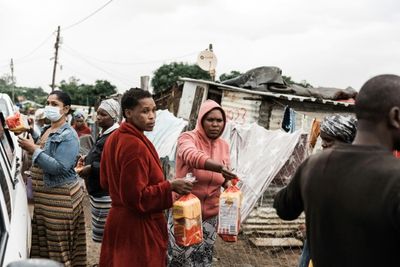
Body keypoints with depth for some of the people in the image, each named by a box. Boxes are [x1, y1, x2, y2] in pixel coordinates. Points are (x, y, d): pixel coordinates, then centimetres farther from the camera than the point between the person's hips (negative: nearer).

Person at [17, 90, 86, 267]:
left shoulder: (68, 135, -14)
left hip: (60, 197, -9)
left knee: (58, 245, 0)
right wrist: (30, 148, 9)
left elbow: (59, 168, -24)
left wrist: (34, 150, -22)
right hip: (42, 196, 9)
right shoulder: (47, 130, 13)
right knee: (42, 242, 16)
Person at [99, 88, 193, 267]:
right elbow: (136, 197, -25)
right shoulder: (135, 146, -24)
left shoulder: (114, 138, 5)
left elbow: (106, 182, 12)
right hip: (137, 225, -9)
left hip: (118, 218, 9)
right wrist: (170, 186, -21)